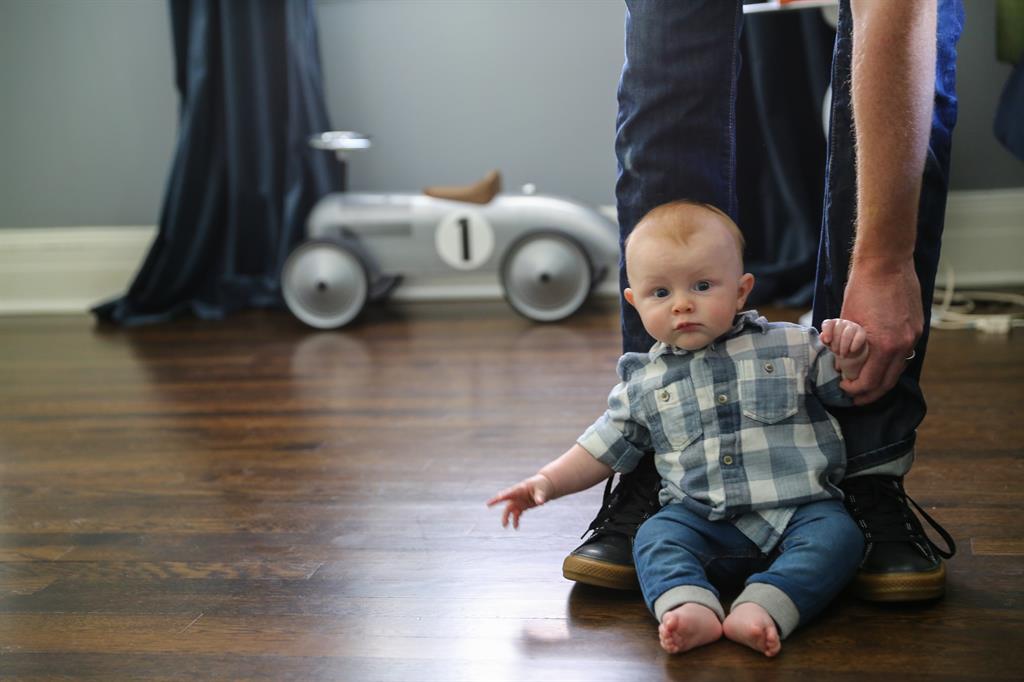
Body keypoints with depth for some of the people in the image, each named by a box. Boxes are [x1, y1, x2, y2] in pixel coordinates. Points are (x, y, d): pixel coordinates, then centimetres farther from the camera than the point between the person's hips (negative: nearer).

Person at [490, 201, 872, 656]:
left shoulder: (790, 346, 3)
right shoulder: (644, 382, 8)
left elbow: (847, 388, 6)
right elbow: (605, 447, 17)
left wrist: (852, 358, -16)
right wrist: (548, 481, 10)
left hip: (799, 508, -1)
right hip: (702, 516, 1)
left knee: (837, 536, -28)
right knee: (655, 537, -23)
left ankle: (761, 609, -42)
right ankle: (690, 607, -45)